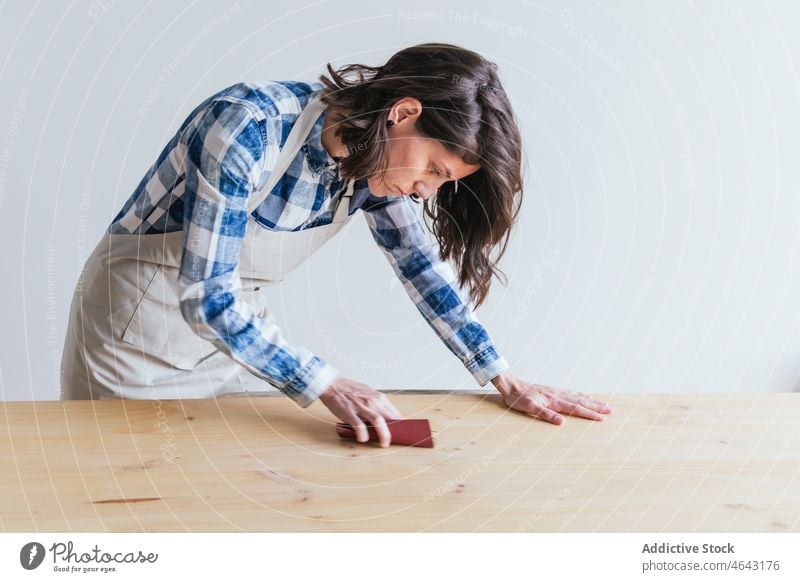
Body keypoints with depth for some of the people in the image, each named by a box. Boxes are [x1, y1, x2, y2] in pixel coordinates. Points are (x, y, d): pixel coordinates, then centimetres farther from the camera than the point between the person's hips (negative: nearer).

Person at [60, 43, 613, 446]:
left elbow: (422, 267, -1)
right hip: (143, 325, -5)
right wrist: (328, 385, -31)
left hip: (234, 324, 6)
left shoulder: (375, 158, -11)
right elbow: (207, 297, -30)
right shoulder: (248, 127, -31)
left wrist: (506, 381, -5)